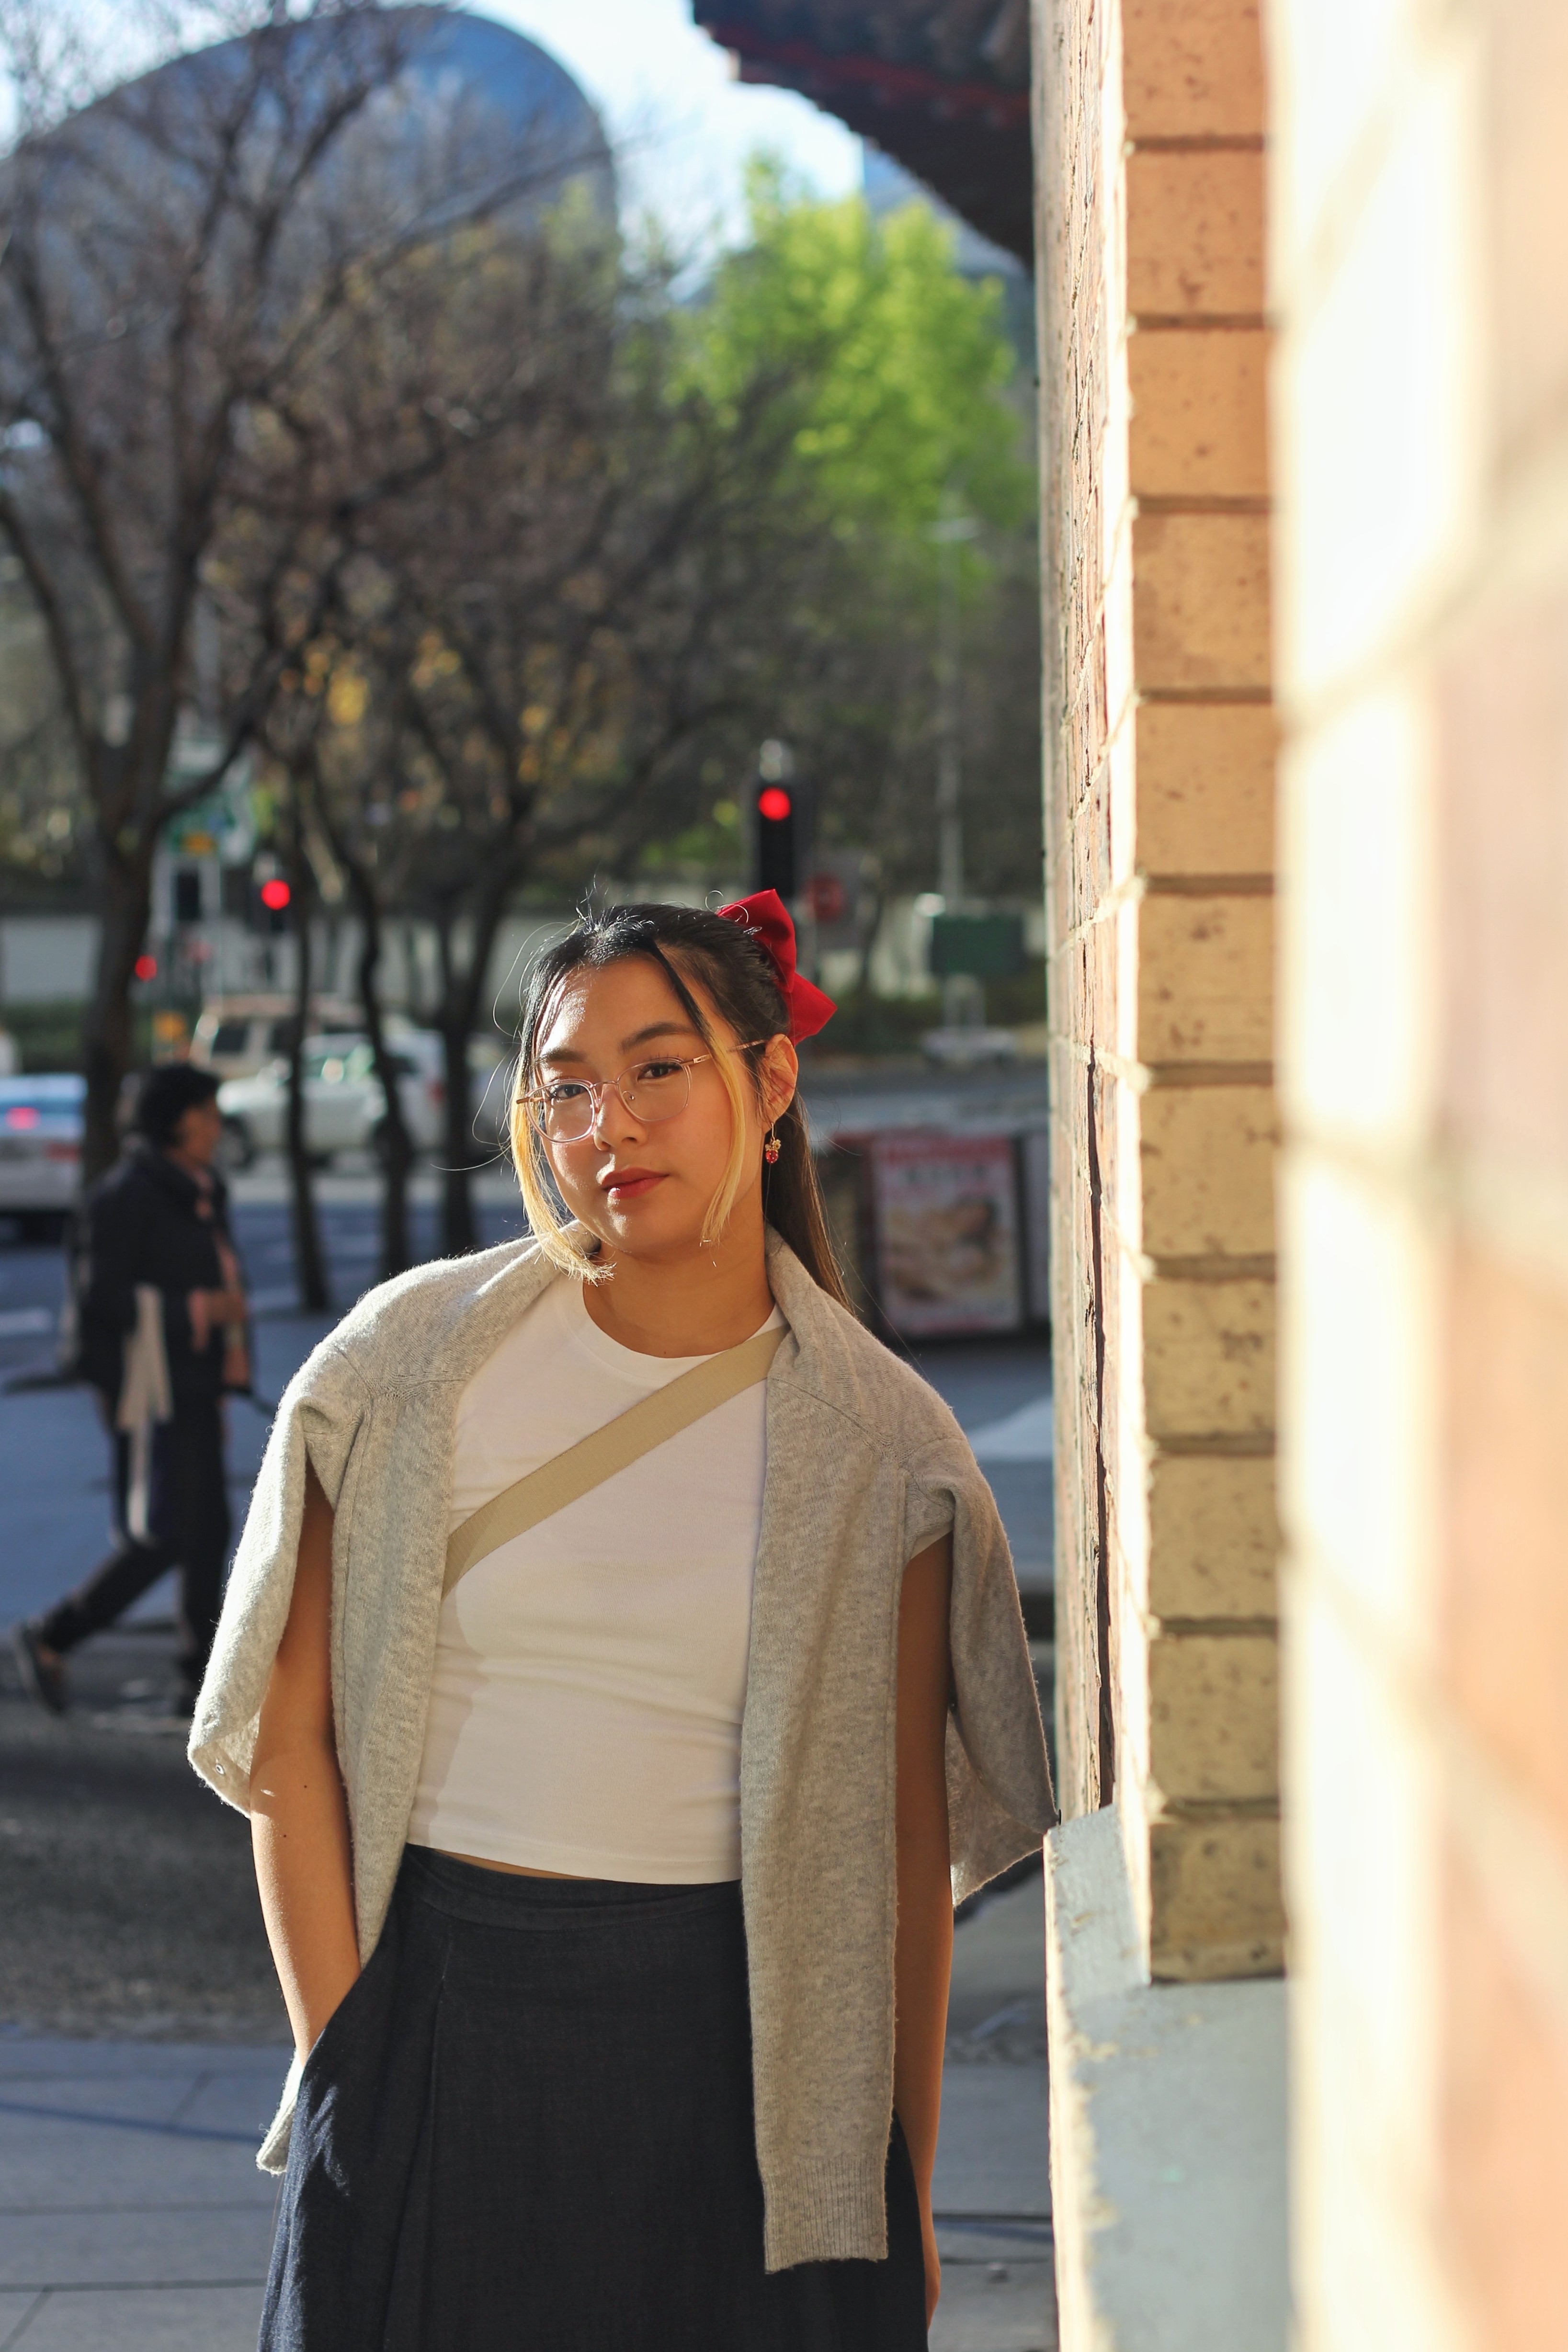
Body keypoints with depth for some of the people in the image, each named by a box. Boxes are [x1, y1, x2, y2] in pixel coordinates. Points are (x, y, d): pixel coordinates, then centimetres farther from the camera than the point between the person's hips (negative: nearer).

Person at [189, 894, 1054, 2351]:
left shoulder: (876, 1441, -1)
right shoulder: (411, 1363, -1)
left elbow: (910, 1846, 1)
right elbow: (291, 1735, 0)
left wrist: (906, 2198, 2)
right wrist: (343, 2057, -5)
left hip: (726, 2045, 0)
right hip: (434, 2023, 0)